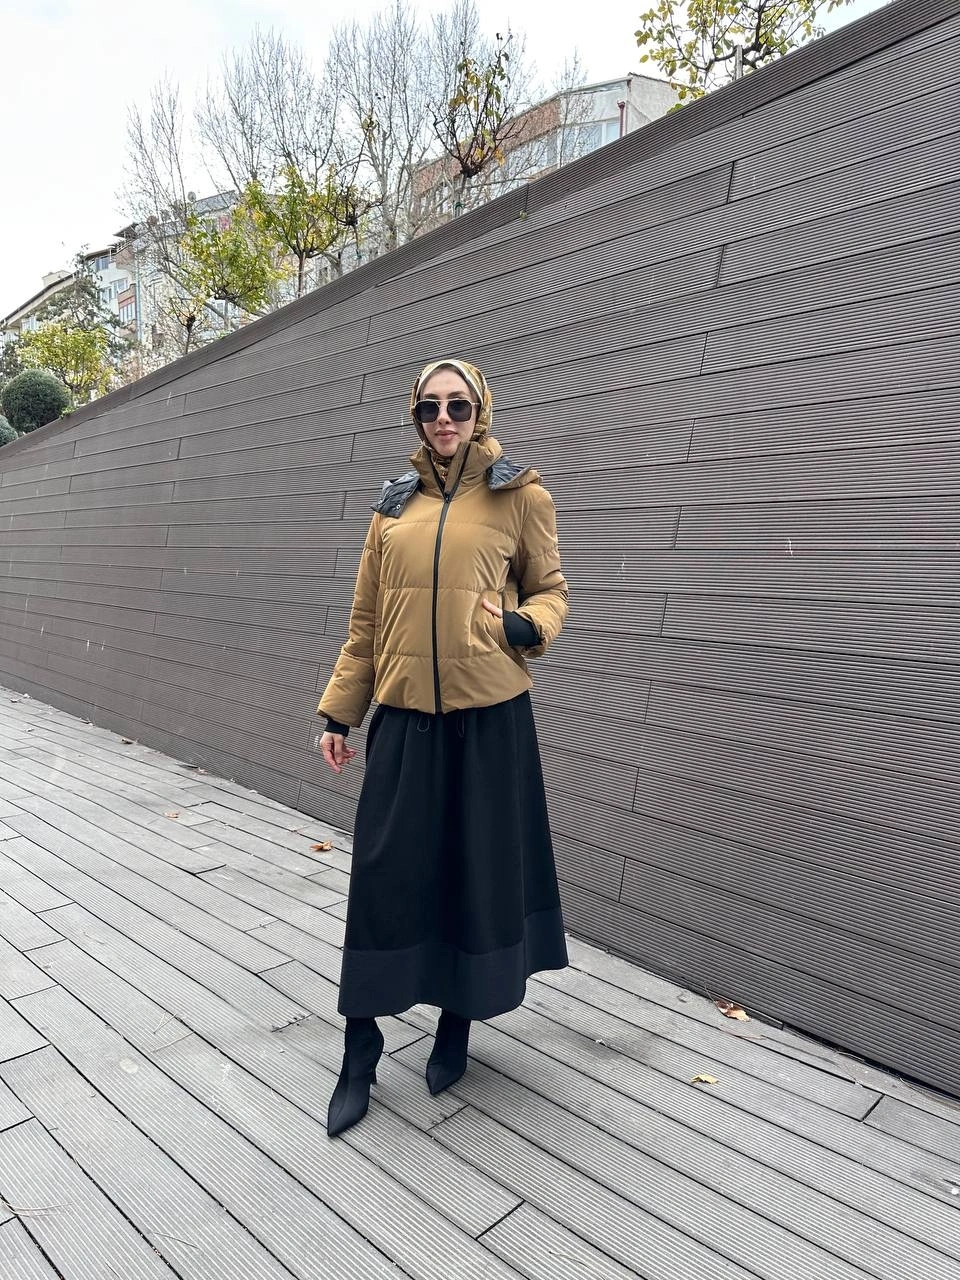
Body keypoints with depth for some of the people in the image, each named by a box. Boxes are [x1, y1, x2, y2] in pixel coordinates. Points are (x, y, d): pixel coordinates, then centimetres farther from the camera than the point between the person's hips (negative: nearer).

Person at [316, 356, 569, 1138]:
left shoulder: (519, 494, 2)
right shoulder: (396, 504, 11)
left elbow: (551, 591, 6)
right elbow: (366, 620, 12)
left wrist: (523, 625, -16)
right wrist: (339, 711, 10)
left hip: (490, 717, -2)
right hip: (405, 716, 2)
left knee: (479, 866, 10)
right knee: (383, 871, 5)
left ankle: (458, 1022, 35)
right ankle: (361, 1047, 23)